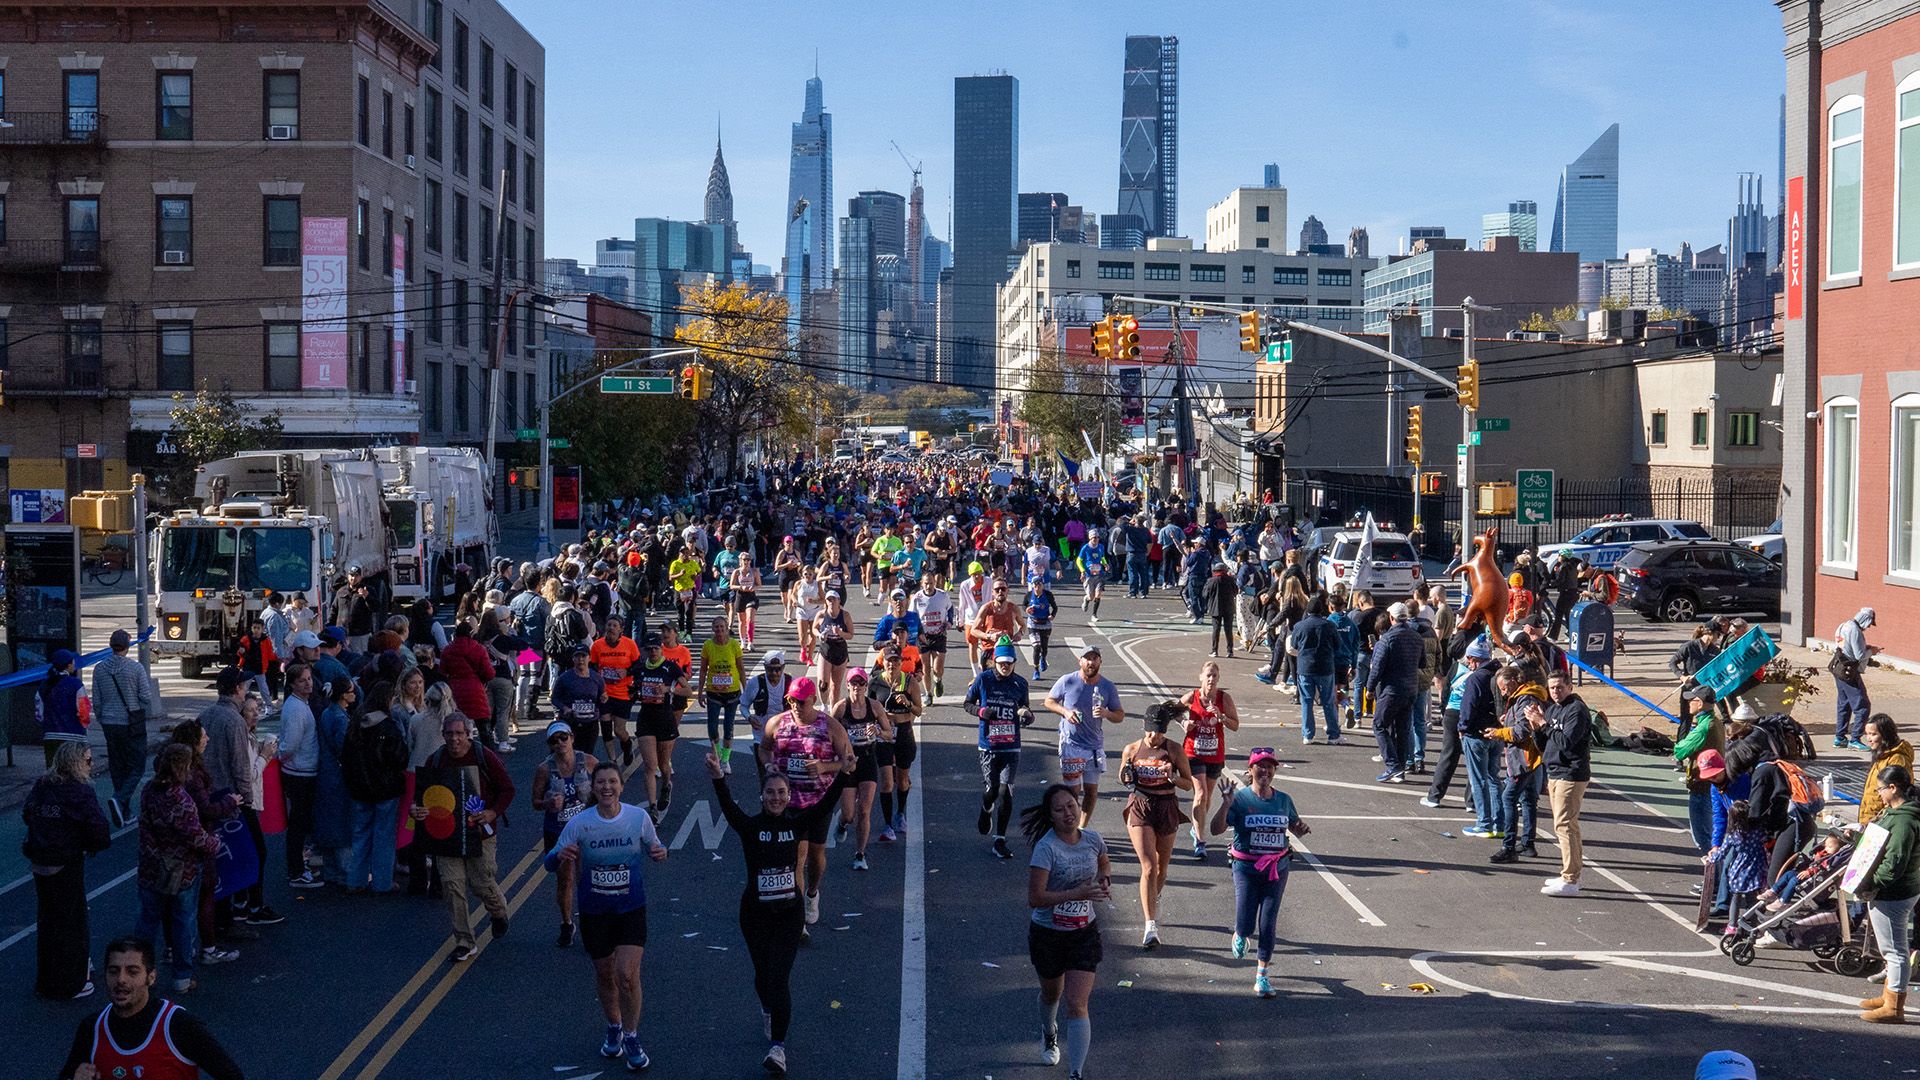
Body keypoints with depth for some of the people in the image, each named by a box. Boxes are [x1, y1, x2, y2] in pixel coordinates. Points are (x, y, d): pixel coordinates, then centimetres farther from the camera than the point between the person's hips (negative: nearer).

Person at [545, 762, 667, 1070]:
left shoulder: (639, 817, -10)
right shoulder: (579, 823, -11)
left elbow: (653, 847, 7)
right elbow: (552, 864, -5)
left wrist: (661, 852, -17)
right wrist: (559, 856, -29)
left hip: (631, 907, -1)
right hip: (594, 910, 1)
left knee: (627, 974, -11)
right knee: (604, 973, 15)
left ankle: (631, 1038, 9)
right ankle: (614, 1028, 41)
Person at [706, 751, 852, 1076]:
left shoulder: (796, 824, -4)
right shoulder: (750, 827, -8)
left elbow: (826, 804, -17)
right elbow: (729, 808, -27)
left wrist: (844, 775, -32)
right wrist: (718, 780, -46)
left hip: (789, 912, -1)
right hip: (755, 913, 1)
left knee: (779, 978, -6)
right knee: (763, 973, 16)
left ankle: (778, 1047, -3)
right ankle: (769, 1011, 48)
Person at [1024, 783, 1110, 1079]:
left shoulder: (1093, 839, -7)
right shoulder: (1046, 848, -23)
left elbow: (1104, 865, 18)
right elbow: (1035, 898, -28)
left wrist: (1105, 881, -5)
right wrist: (1079, 893, -33)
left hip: (1084, 932, 2)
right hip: (1047, 933, -2)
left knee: (1077, 1004, -9)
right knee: (1052, 993, 23)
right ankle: (1049, 1033, 57)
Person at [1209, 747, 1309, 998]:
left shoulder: (1283, 800, 2)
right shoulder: (1240, 798, -10)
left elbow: (1296, 828, 16)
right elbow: (1215, 829, -16)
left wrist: (1302, 827, -7)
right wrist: (1226, 804, -29)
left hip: (1277, 869, 2)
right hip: (1246, 868, -2)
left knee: (1267, 925, 2)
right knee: (1246, 925, -3)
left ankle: (1261, 977, 14)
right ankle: (1239, 935, 35)